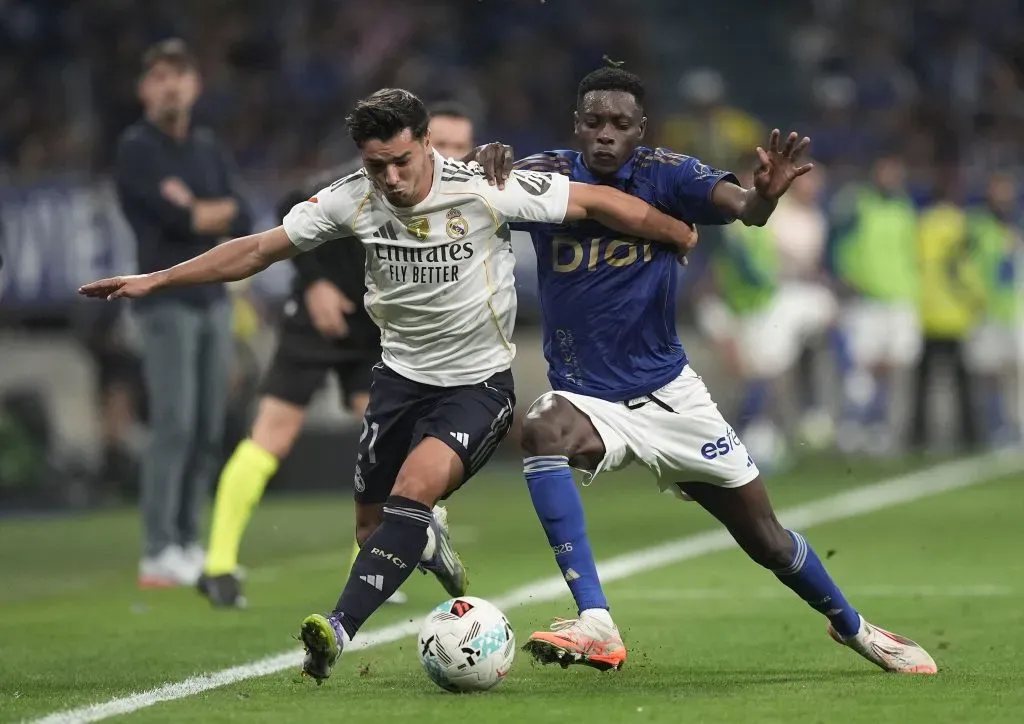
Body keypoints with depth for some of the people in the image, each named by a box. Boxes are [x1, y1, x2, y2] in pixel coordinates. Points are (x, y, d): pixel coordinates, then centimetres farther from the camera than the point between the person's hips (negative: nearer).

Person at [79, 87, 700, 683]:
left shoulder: (485, 191, -19)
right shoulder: (352, 200, -9)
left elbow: (595, 201, -10)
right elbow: (260, 249, 0)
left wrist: (682, 237, -1)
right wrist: (154, 280, -2)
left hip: (478, 383, -4)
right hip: (401, 374, 4)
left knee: (415, 488, -30)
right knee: (375, 534, 7)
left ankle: (340, 630, -37)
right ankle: (432, 549, 44)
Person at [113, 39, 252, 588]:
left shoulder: (208, 148, 13)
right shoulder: (136, 148, -5)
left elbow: (243, 223, 4)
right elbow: (172, 217, -18)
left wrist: (194, 210, -10)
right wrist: (218, 213, -3)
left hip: (213, 299, 6)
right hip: (167, 301, -6)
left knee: (208, 430, 5)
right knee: (174, 425, -13)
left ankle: (188, 544, 11)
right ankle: (159, 554, -14)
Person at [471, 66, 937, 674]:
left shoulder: (665, 174, -9)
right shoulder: (548, 175, -9)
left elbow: (743, 207, -24)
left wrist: (765, 194, -47)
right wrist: (489, 164, -39)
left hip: (670, 393, 1)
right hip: (586, 399, -1)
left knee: (767, 538, 7)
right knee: (541, 431, -36)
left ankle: (853, 628, 37)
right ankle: (596, 626, -40)